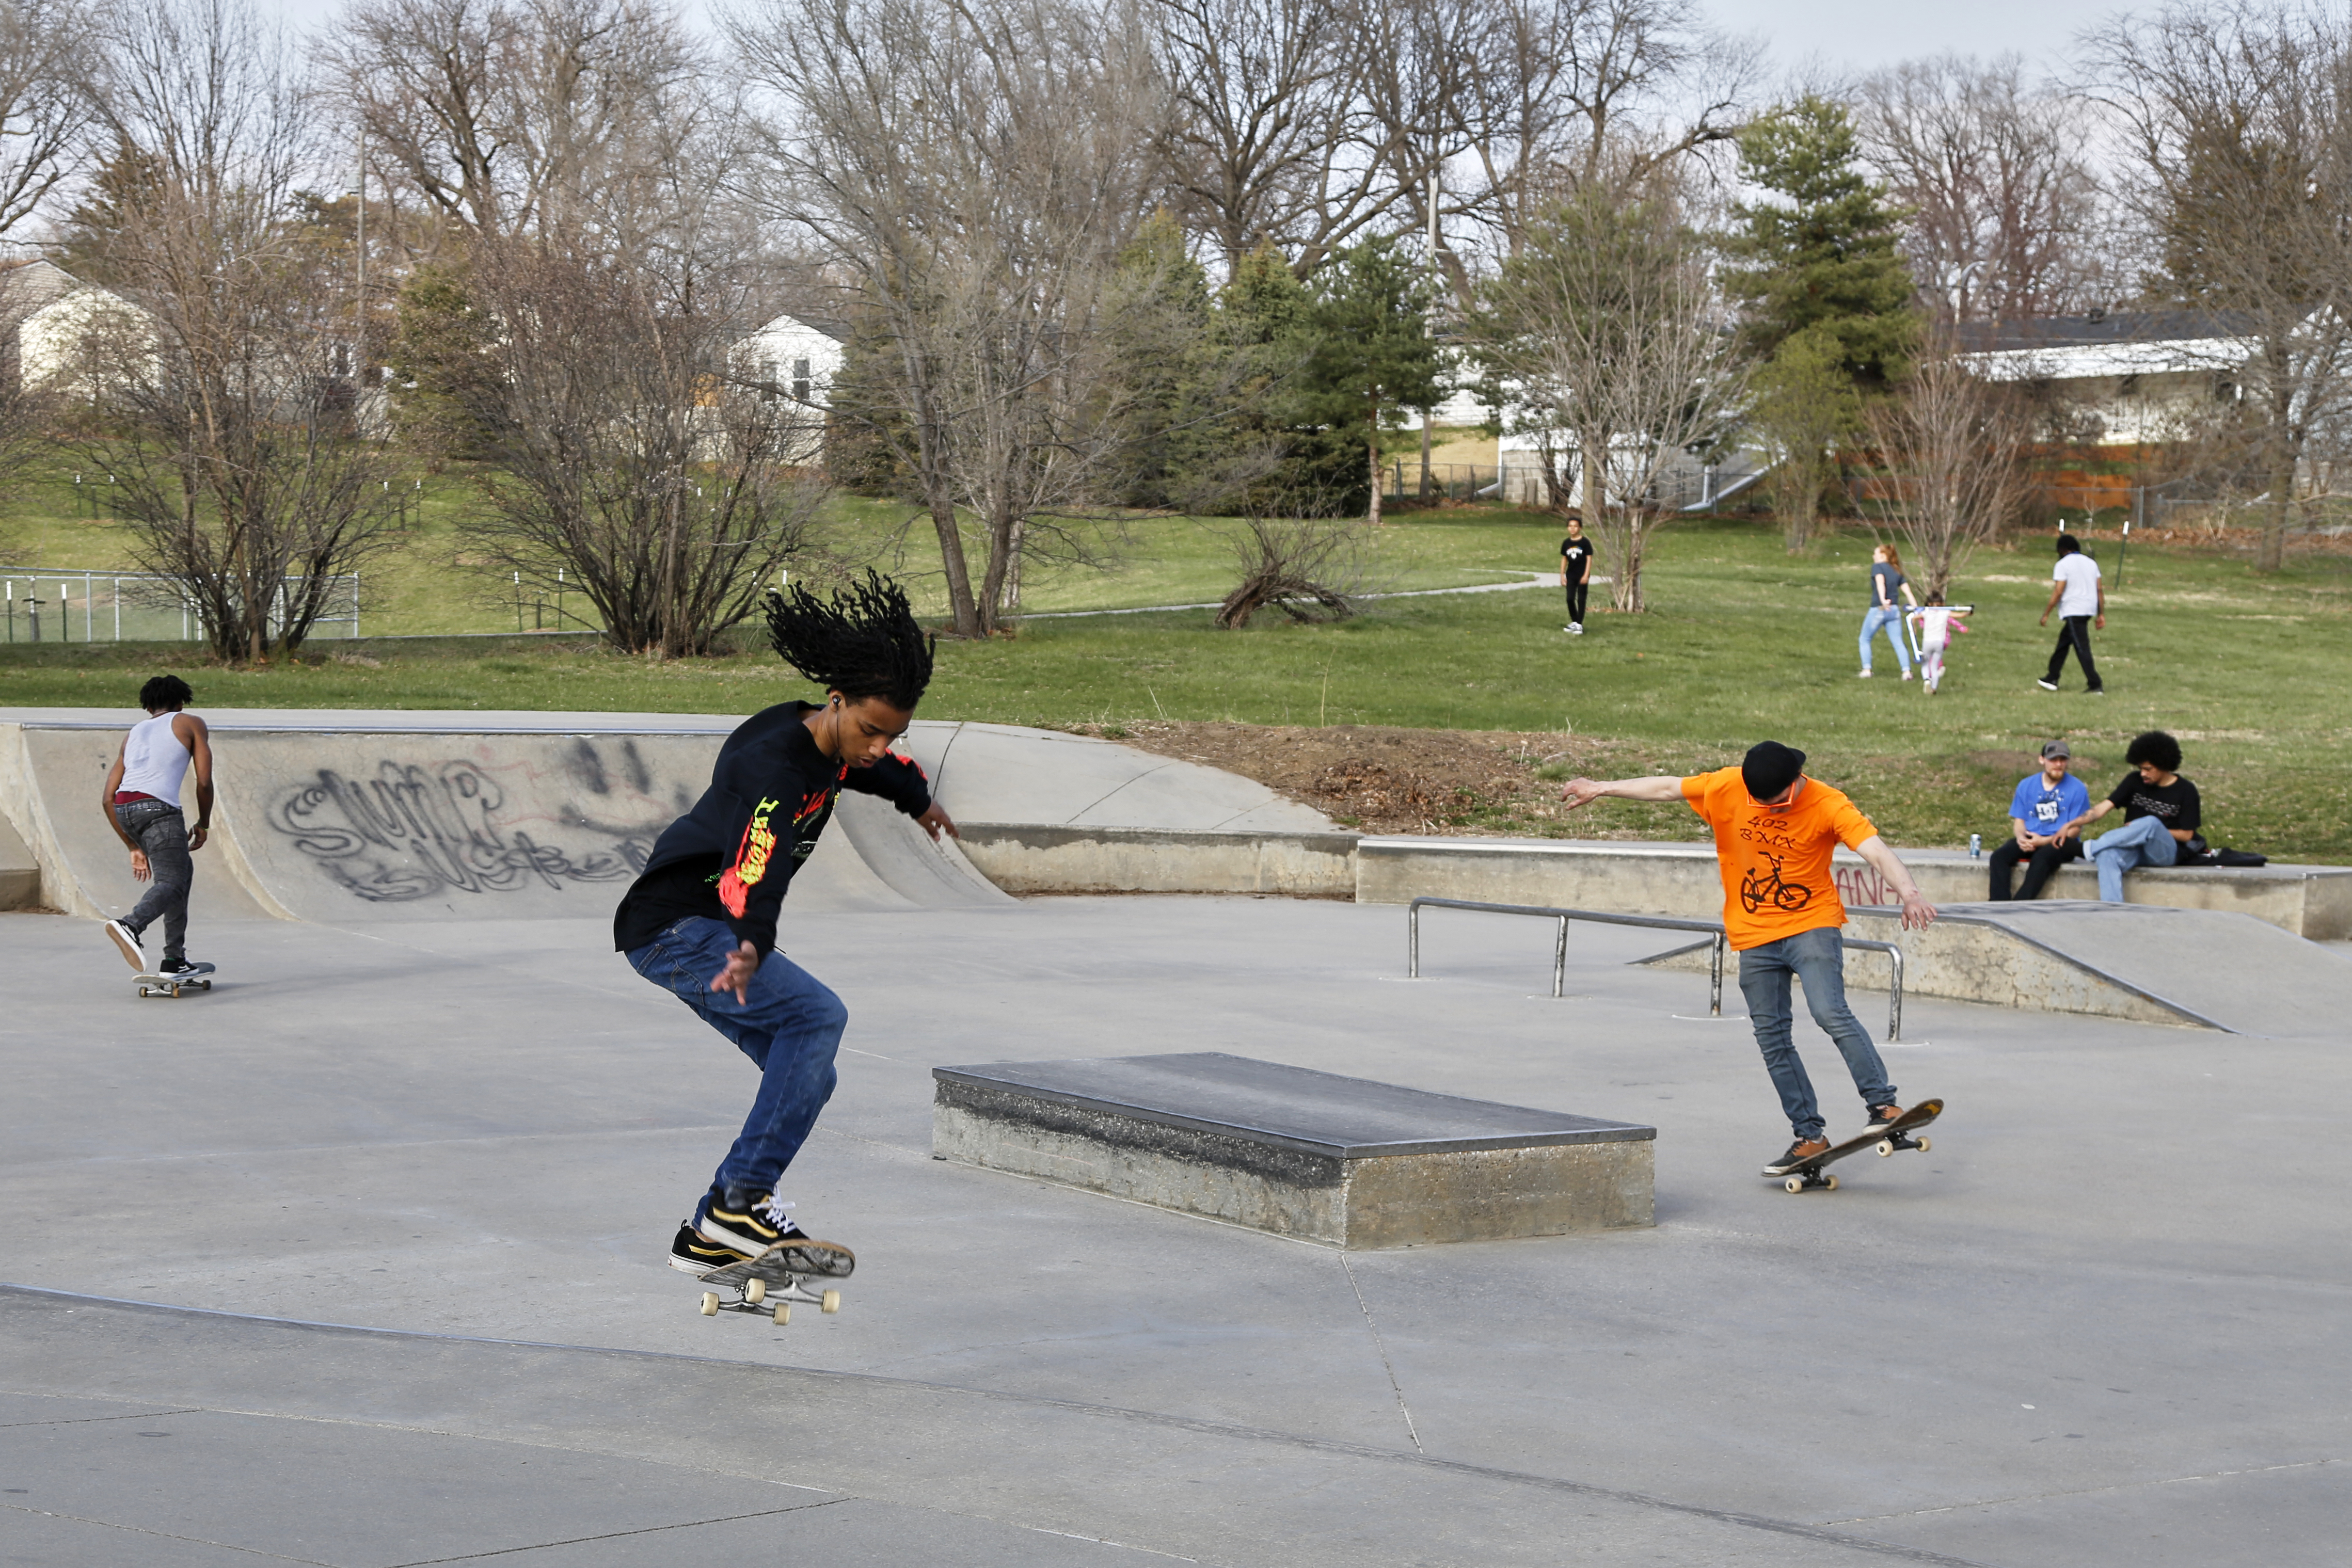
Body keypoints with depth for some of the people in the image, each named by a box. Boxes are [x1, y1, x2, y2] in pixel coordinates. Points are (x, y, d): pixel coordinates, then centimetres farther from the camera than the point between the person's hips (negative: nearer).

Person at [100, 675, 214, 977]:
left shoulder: (133, 733, 31)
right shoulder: (190, 724, 19)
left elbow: (108, 799, 25)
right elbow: (204, 782, 8)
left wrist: (134, 848, 28)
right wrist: (203, 825, 22)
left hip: (123, 807, 6)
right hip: (158, 807, -6)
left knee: (182, 869, 21)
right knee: (170, 883, -13)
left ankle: (175, 959, 16)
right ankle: (130, 926, -43)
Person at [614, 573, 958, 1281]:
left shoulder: (834, 748, 4)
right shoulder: (775, 766, -27)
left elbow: (885, 769, 30)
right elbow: (760, 862, -46)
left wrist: (920, 801, 51)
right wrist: (753, 947, -63)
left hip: (705, 928, 10)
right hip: (674, 926, -10)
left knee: (807, 1078, 5)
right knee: (817, 1013, -26)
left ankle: (710, 1236, 10)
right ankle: (740, 1202, -26)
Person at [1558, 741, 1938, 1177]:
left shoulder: (1828, 806, -17)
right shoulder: (1728, 788, -6)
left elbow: (1877, 852, -28)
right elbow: (1667, 788, 6)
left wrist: (1909, 894, -46)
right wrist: (1602, 788, 12)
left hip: (1812, 926, -4)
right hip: (1755, 936, 4)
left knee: (1831, 1013, -24)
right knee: (1772, 1039, 3)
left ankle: (1882, 1105, -18)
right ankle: (1811, 1135, 9)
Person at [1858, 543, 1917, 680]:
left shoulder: (1877, 567, -3)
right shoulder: (1897, 571, 15)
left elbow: (1880, 582, -22)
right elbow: (1907, 591, 8)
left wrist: (1883, 600, -37)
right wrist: (1916, 608, 5)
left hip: (1878, 610, -5)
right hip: (1894, 611, 5)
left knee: (1865, 640, 10)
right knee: (1898, 642, 4)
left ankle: (1866, 670, 3)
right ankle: (1907, 671, -8)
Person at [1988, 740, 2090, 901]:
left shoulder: (2077, 789, 0)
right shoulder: (2026, 785, 13)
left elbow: (2074, 830, -3)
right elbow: (2019, 820, 13)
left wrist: (2044, 841, -16)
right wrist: (2021, 837, -12)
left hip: (2060, 844, -4)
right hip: (2029, 840, 4)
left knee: (2041, 857, -38)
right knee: (1999, 856, -26)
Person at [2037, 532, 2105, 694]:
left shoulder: (2063, 565, -7)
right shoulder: (2091, 563, 13)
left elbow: (2058, 592, -13)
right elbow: (2100, 589, 9)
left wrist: (2046, 614, -7)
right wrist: (2101, 614, 12)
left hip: (2073, 611, -8)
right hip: (2089, 609, 8)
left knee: (2082, 648, -9)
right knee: (2063, 642, 19)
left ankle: (2095, 685, -15)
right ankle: (2052, 679, 26)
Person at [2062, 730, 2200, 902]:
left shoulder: (2185, 791, -1)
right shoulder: (2135, 781, 7)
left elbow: (2187, 835, -1)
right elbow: (2105, 806, 0)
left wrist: (2152, 831, -8)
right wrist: (2074, 824, -13)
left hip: (2165, 852, -3)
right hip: (2133, 848, 3)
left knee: (2151, 822, -36)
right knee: (2108, 856, -34)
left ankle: (2091, 848, -28)